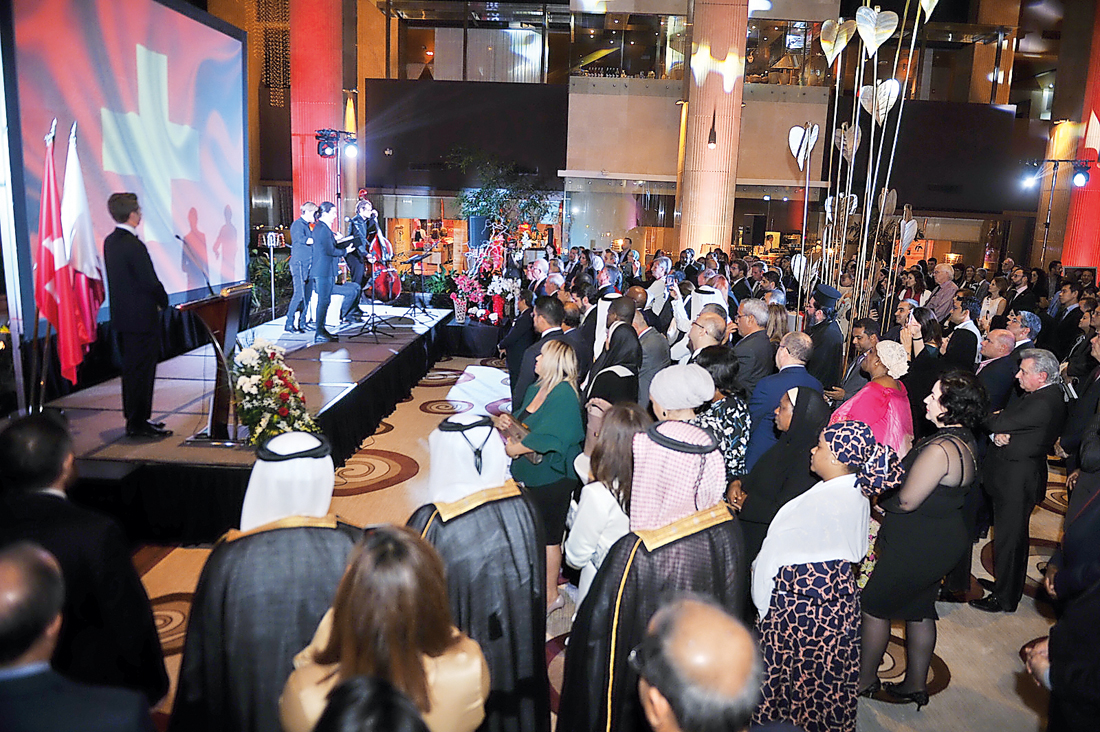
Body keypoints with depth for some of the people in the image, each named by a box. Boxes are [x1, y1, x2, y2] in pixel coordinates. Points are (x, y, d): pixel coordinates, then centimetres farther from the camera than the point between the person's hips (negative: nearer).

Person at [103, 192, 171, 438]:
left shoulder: (110, 241, 9)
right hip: (142, 317, -9)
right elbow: (150, 282, -19)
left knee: (131, 369, 16)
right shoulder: (134, 245, -20)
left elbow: (122, 278, 12)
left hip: (122, 315, 9)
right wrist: (163, 301, 1)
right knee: (142, 370, -1)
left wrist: (156, 299, 13)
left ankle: (134, 419, 26)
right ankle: (138, 424, 6)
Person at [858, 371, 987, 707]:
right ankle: (916, 683, 34)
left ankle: (865, 679, 24)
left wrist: (878, 498, -4)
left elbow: (905, 501, -22)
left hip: (918, 546, -9)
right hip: (945, 539, 9)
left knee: (875, 607, 8)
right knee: (919, 610, 21)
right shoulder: (966, 441, 2)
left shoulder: (940, 449, -30)